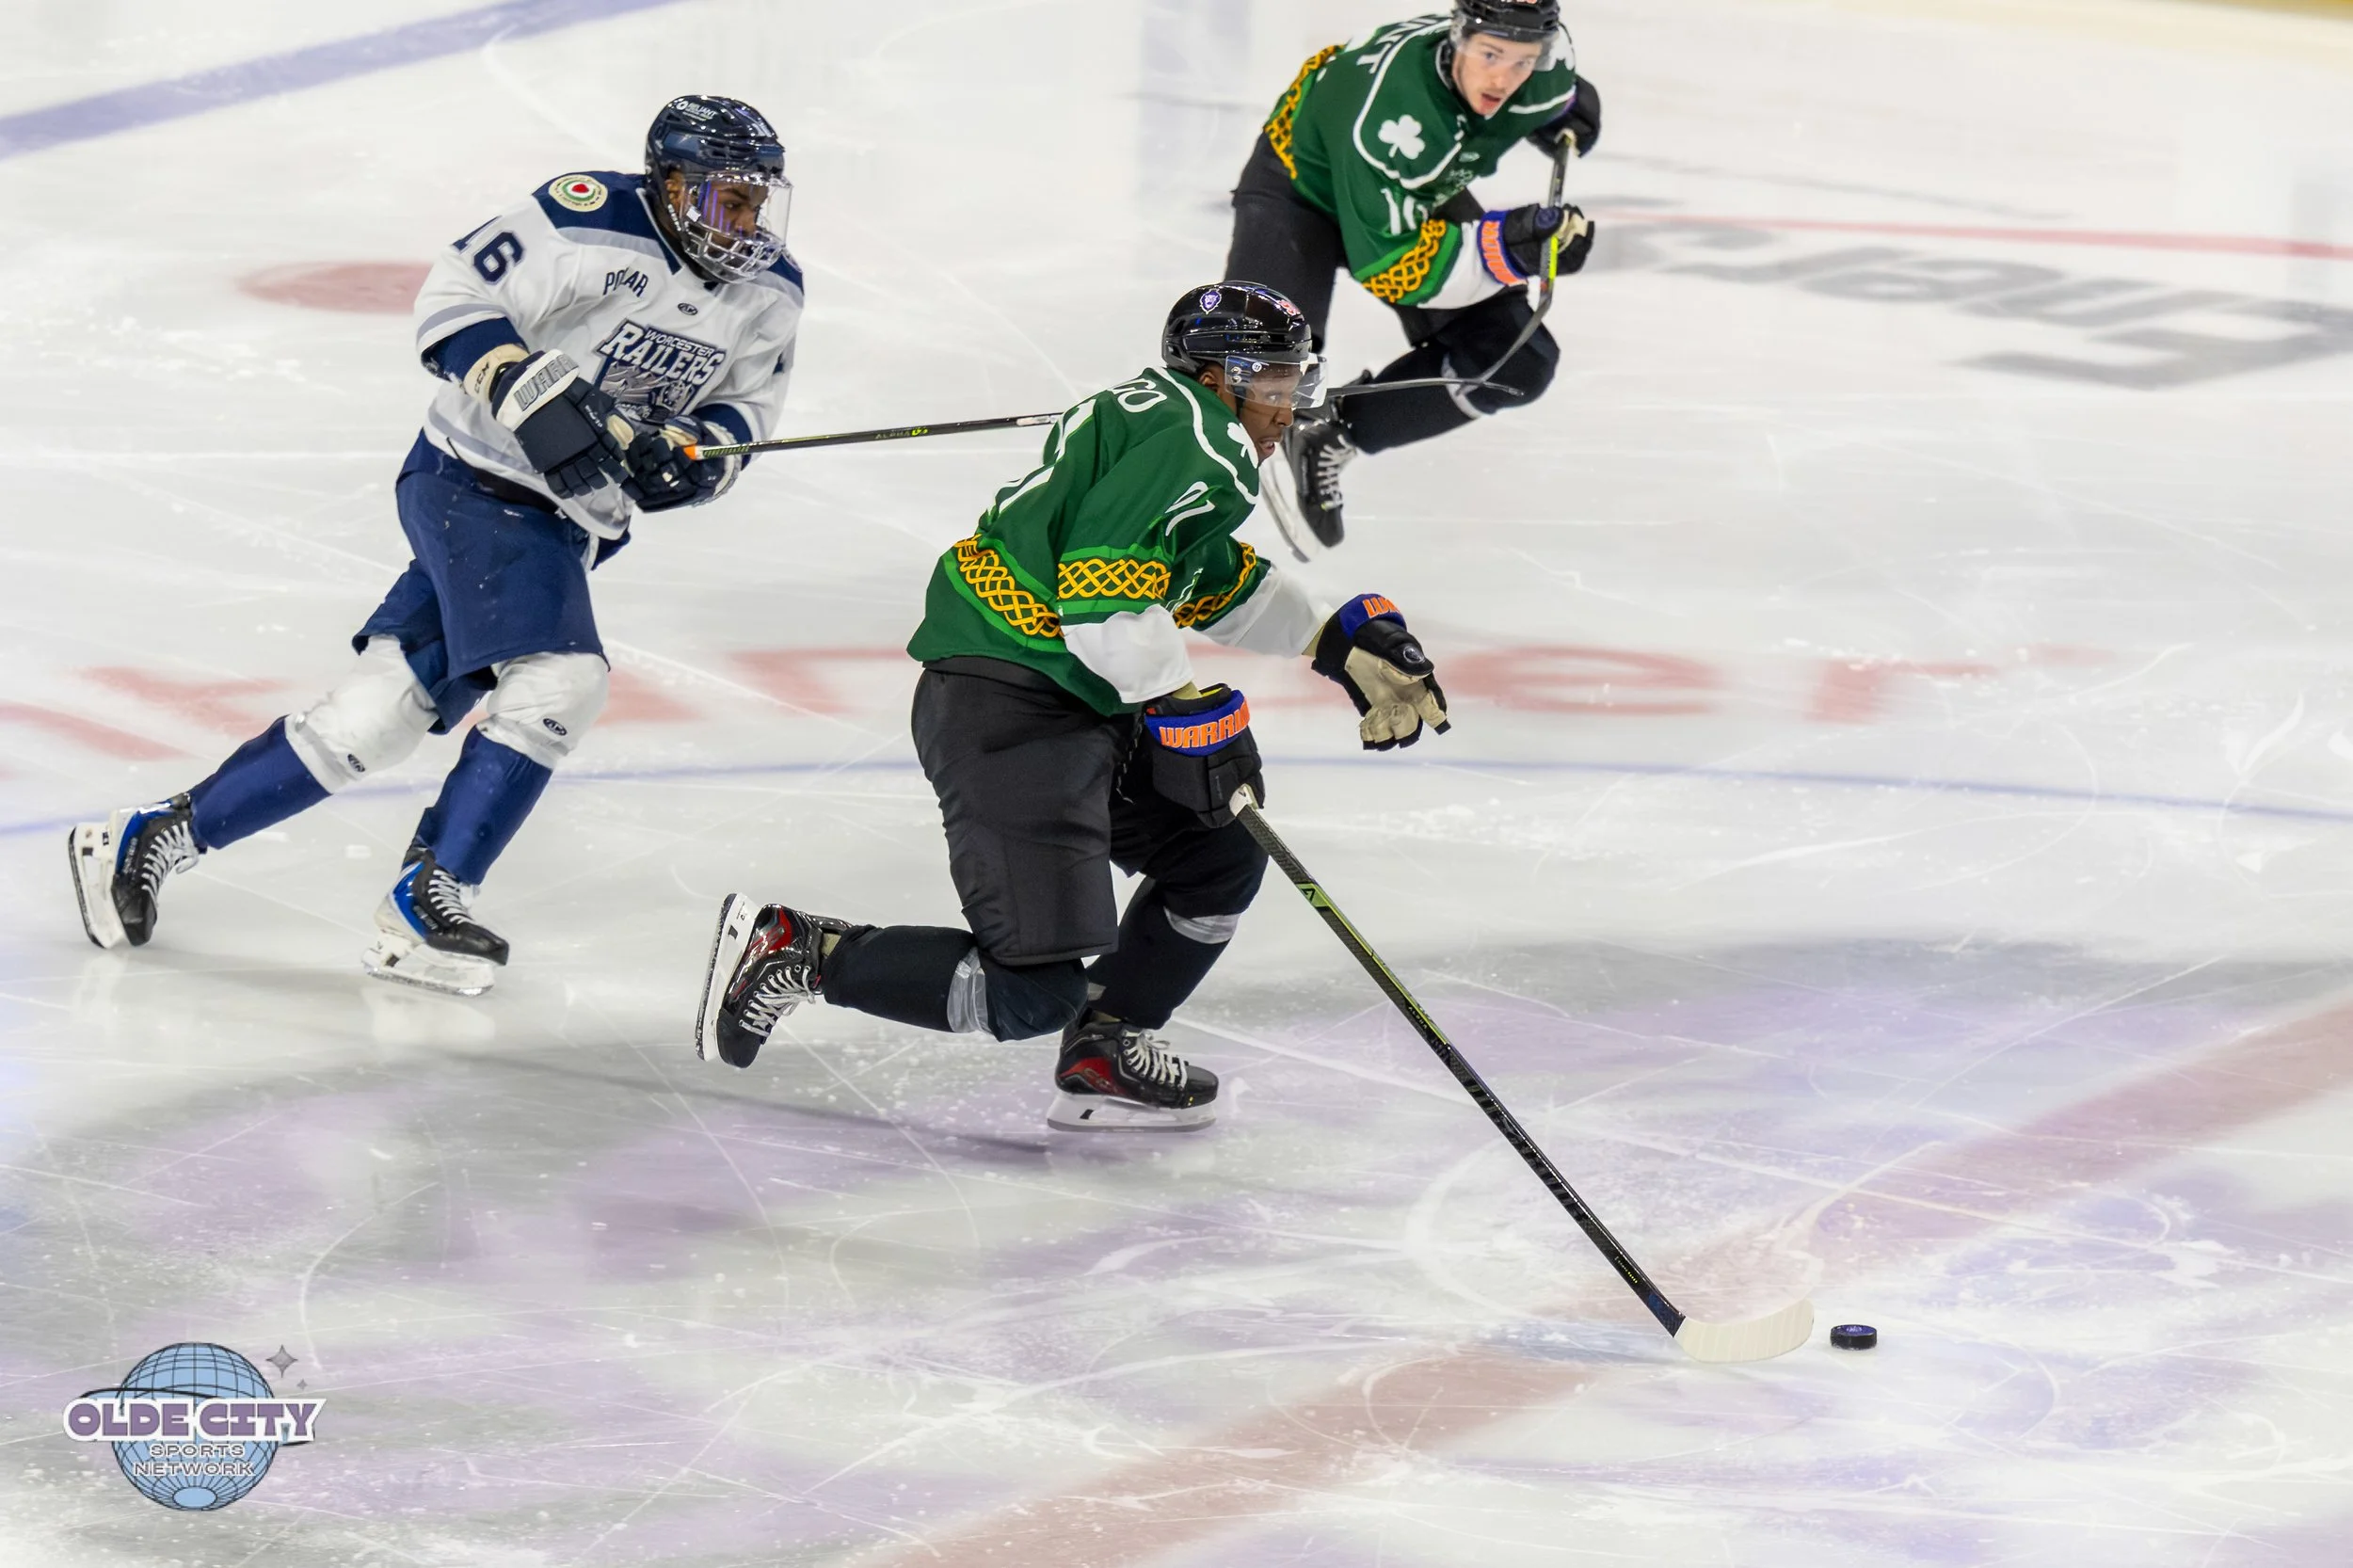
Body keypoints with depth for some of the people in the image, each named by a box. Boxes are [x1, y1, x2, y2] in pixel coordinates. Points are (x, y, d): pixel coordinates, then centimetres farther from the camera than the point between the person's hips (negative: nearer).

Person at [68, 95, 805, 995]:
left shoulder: (769, 294, 3)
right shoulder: (593, 222, -19)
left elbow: (744, 414, 10)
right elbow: (456, 301, -17)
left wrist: (690, 453, -12)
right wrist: (540, 400, -28)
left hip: (570, 519, 7)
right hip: (477, 480, -7)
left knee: (380, 714, 1)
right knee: (558, 678, -25)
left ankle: (152, 839, 9)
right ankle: (427, 904, -16)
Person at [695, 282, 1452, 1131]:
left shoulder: (1157, 418, 23)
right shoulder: (1192, 434, -11)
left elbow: (1216, 582, 35)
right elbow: (1101, 573, -23)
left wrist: (1340, 641, 31)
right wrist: (1183, 708, -18)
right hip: (1005, 710, -11)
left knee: (1221, 856, 17)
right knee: (1035, 990, -14)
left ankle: (1103, 1057, 20)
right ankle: (793, 950, -5)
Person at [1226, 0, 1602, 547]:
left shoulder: (1548, 65, -21)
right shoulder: (1391, 108, -42)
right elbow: (1385, 264, -39)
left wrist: (1569, 120, -4)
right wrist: (1504, 246, -46)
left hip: (1422, 198, 7)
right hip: (1300, 183, -7)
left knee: (1517, 363, -6)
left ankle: (1331, 437, 6)